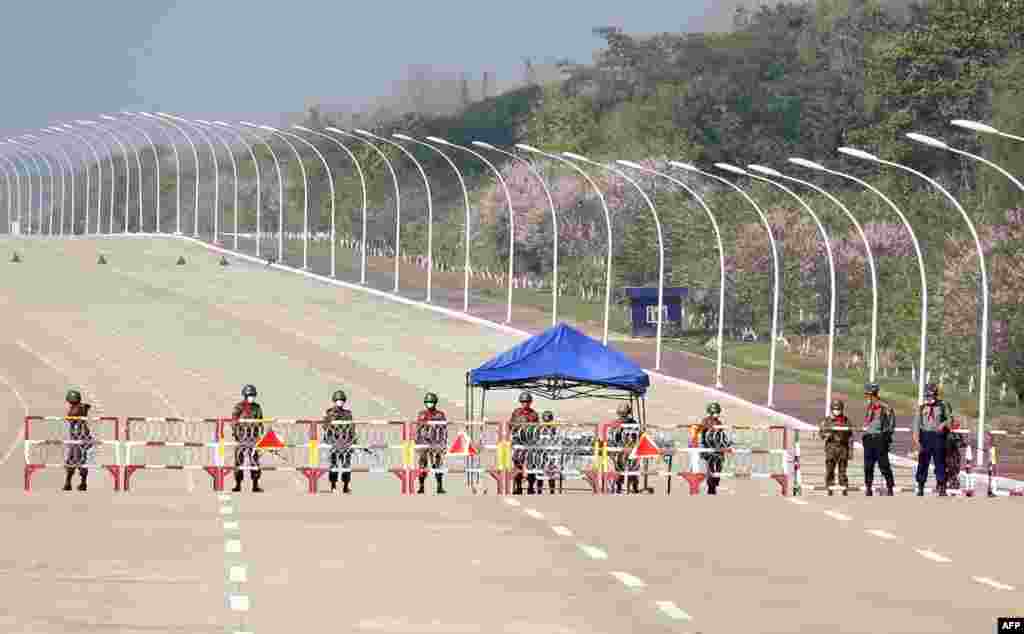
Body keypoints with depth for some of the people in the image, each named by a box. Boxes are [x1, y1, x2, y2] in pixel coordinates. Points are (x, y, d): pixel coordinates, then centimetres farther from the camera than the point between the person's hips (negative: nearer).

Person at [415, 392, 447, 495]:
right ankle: (421, 487, 6)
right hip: (424, 443, 2)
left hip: (436, 443, -2)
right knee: (422, 466, 1)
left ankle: (440, 487, -2)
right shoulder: (421, 415, 9)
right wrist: (416, 444, 9)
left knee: (438, 466, -6)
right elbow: (417, 431, 13)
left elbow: (444, 431, 4)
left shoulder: (441, 415, 4)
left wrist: (444, 444, -3)